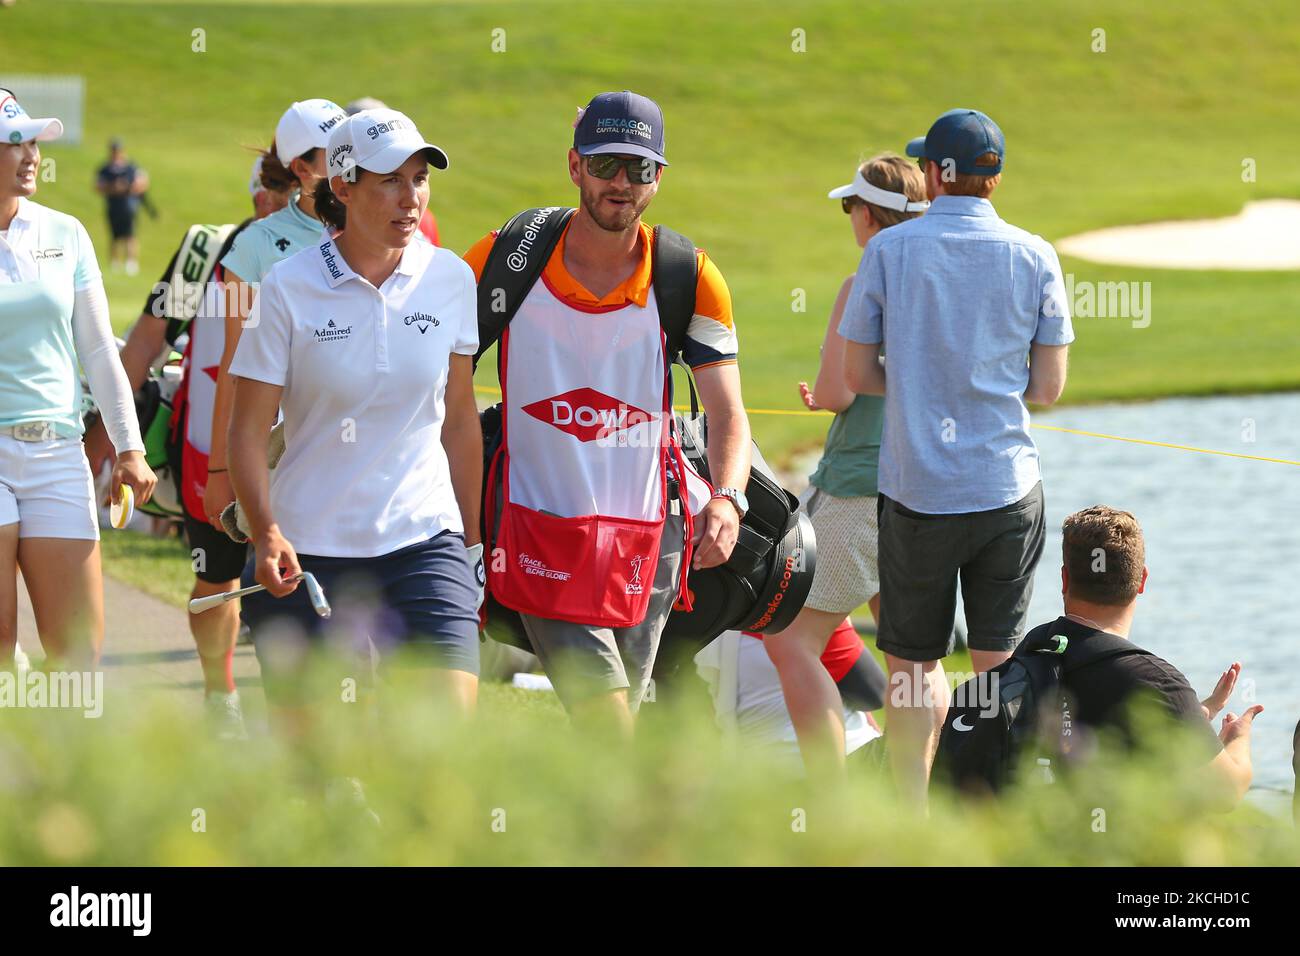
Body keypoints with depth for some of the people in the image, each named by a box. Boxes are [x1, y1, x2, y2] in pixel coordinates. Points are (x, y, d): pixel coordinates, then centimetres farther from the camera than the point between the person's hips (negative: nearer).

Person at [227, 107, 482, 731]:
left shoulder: (451, 279, 3)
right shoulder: (288, 288, -6)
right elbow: (247, 430, -5)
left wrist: (471, 540, 17)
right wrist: (266, 534, -19)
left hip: (424, 540, 2)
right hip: (307, 554, -2)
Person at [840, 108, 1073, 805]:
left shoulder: (890, 250, -4)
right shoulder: (1034, 257, -1)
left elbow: (857, 375, 0)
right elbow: (1048, 388, 2)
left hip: (916, 489, -1)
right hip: (1008, 486, 1)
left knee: (913, 662, 8)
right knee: (998, 661, 8)